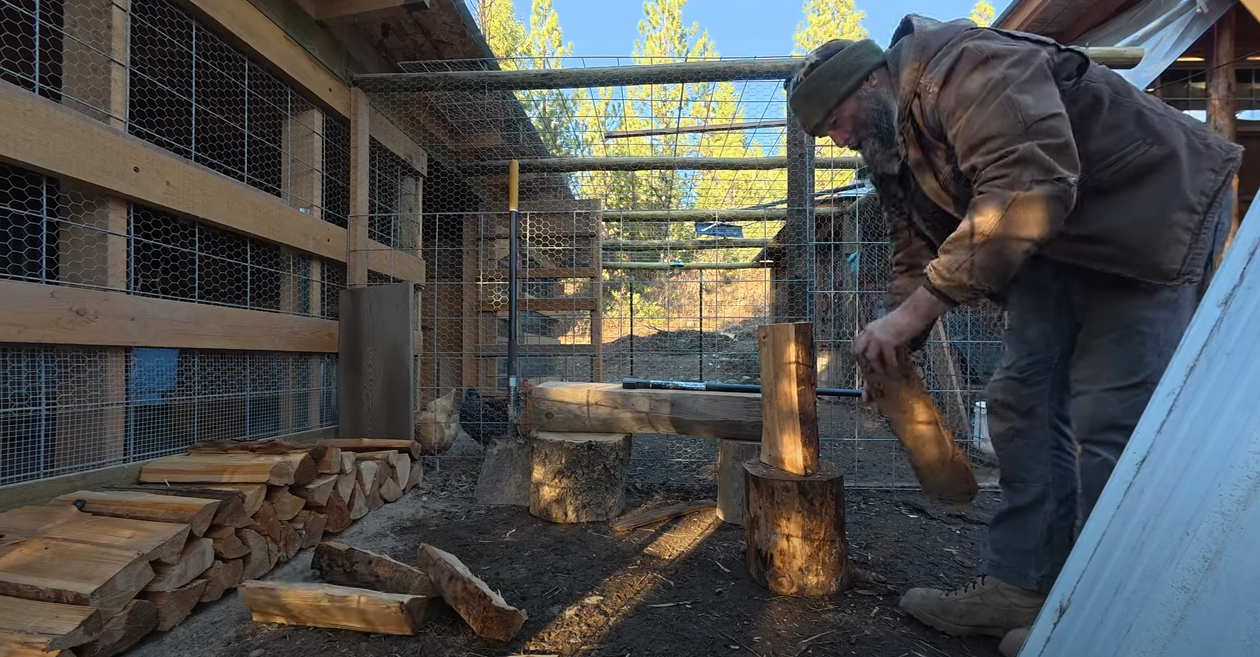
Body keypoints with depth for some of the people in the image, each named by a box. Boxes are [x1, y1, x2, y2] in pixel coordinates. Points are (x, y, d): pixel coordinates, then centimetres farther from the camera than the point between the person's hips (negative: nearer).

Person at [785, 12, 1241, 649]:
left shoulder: (963, 66, -23)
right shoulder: (892, 149, 6)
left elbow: (1029, 186, -36)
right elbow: (916, 255, 7)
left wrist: (916, 310, -36)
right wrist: (893, 350, -5)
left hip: (1151, 208, -8)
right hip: (1055, 243, 9)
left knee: (1109, 420, -12)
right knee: (1022, 403, 1)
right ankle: (1019, 584, 9)